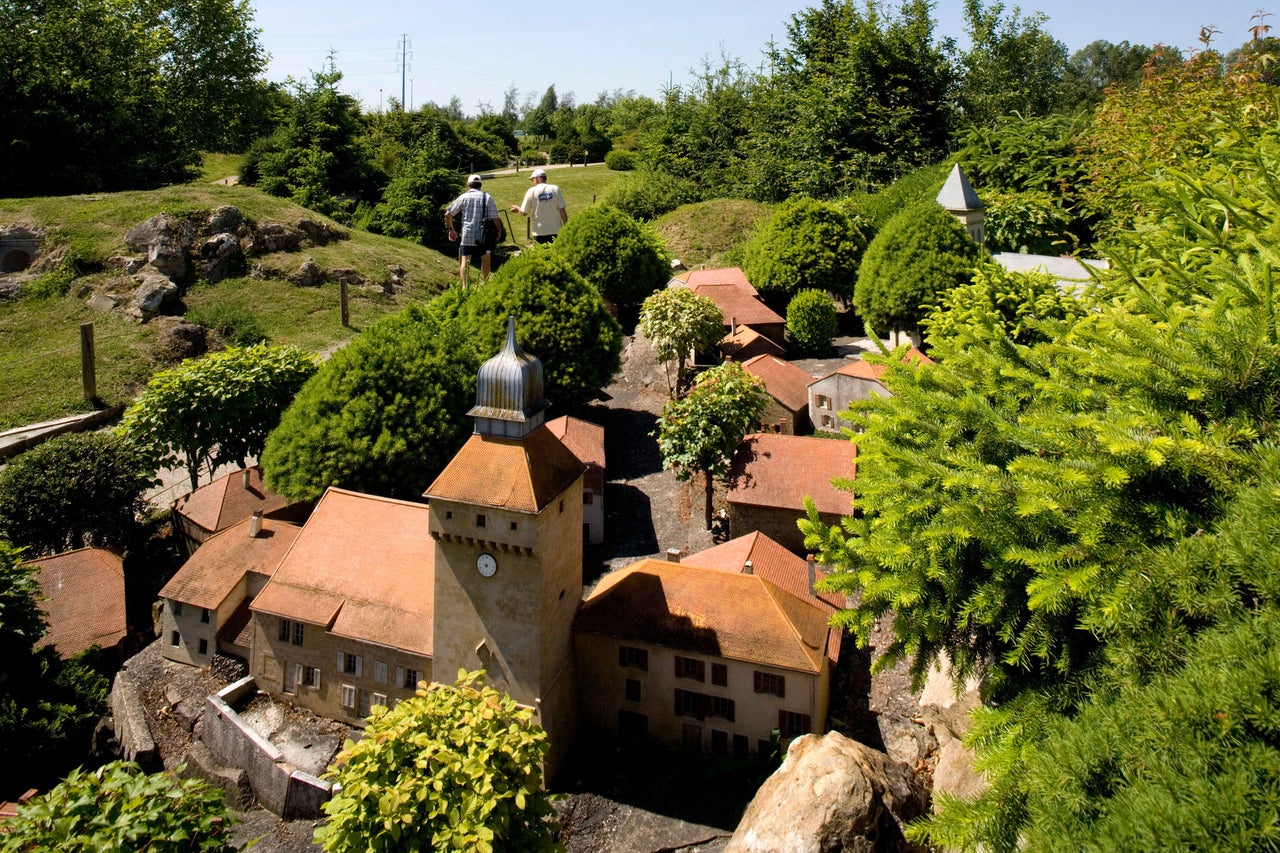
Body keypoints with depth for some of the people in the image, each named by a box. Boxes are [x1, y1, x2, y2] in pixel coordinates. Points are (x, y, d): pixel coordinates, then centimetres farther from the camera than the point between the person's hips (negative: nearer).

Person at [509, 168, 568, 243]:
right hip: (556, 231, 1)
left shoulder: (532, 191, -3)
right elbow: (562, 210, -3)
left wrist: (518, 208, 24)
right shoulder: (555, 189, 0)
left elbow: (524, 213, 1)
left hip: (540, 232, -1)